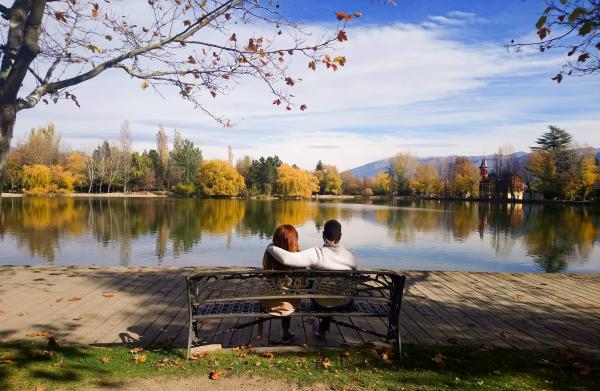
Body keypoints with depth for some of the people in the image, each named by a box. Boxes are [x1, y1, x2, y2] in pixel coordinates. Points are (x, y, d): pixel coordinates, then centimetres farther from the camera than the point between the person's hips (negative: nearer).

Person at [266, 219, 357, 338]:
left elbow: (286, 258, -37)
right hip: (345, 304, 1)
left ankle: (323, 327, 47)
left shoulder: (316, 254, -27)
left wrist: (271, 247, -19)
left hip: (321, 303, -1)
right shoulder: (351, 257, -17)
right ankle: (323, 327, 47)